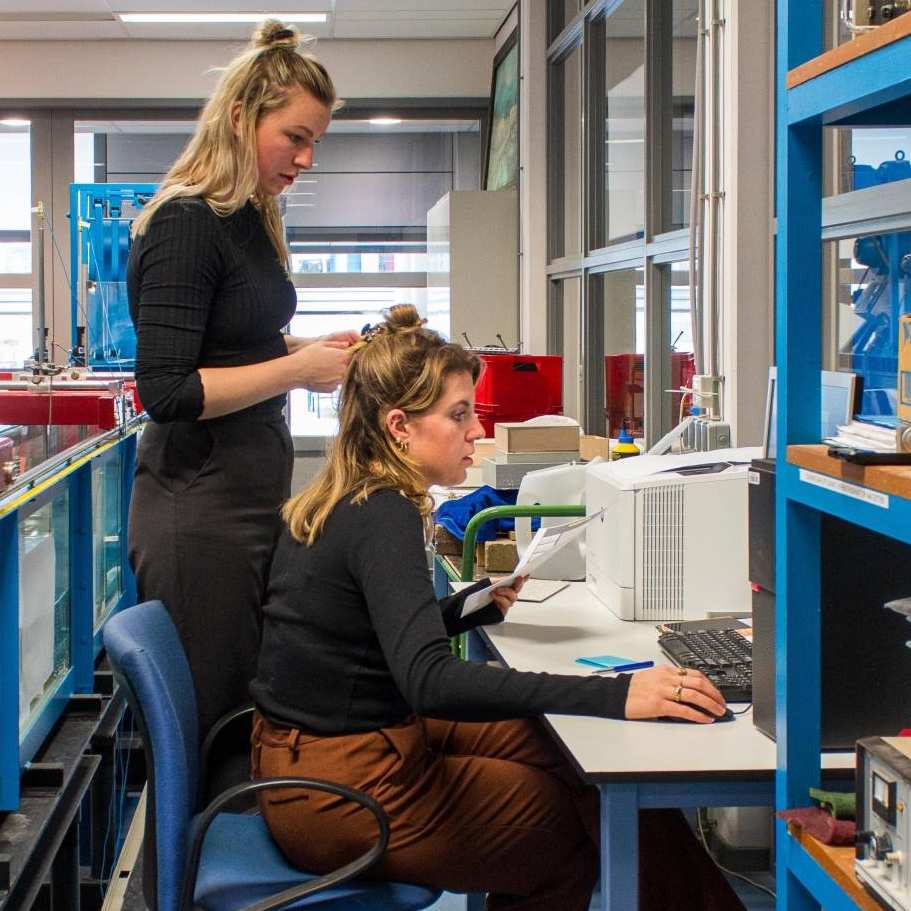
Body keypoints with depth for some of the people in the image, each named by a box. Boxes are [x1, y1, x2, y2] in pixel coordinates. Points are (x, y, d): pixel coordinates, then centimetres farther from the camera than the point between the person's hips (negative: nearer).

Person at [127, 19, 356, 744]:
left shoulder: (251, 220, 12)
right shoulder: (186, 224, -16)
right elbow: (166, 390, -21)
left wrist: (319, 349, 7)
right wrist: (299, 369, -21)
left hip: (254, 495, 9)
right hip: (198, 512, -9)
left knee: (254, 707, 13)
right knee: (208, 723, -1)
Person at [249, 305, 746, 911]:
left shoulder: (337, 500, 7)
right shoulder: (383, 517, -22)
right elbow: (430, 680, -36)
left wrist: (471, 607, 10)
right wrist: (615, 695, -40)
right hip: (342, 790, -9)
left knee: (565, 754, 11)